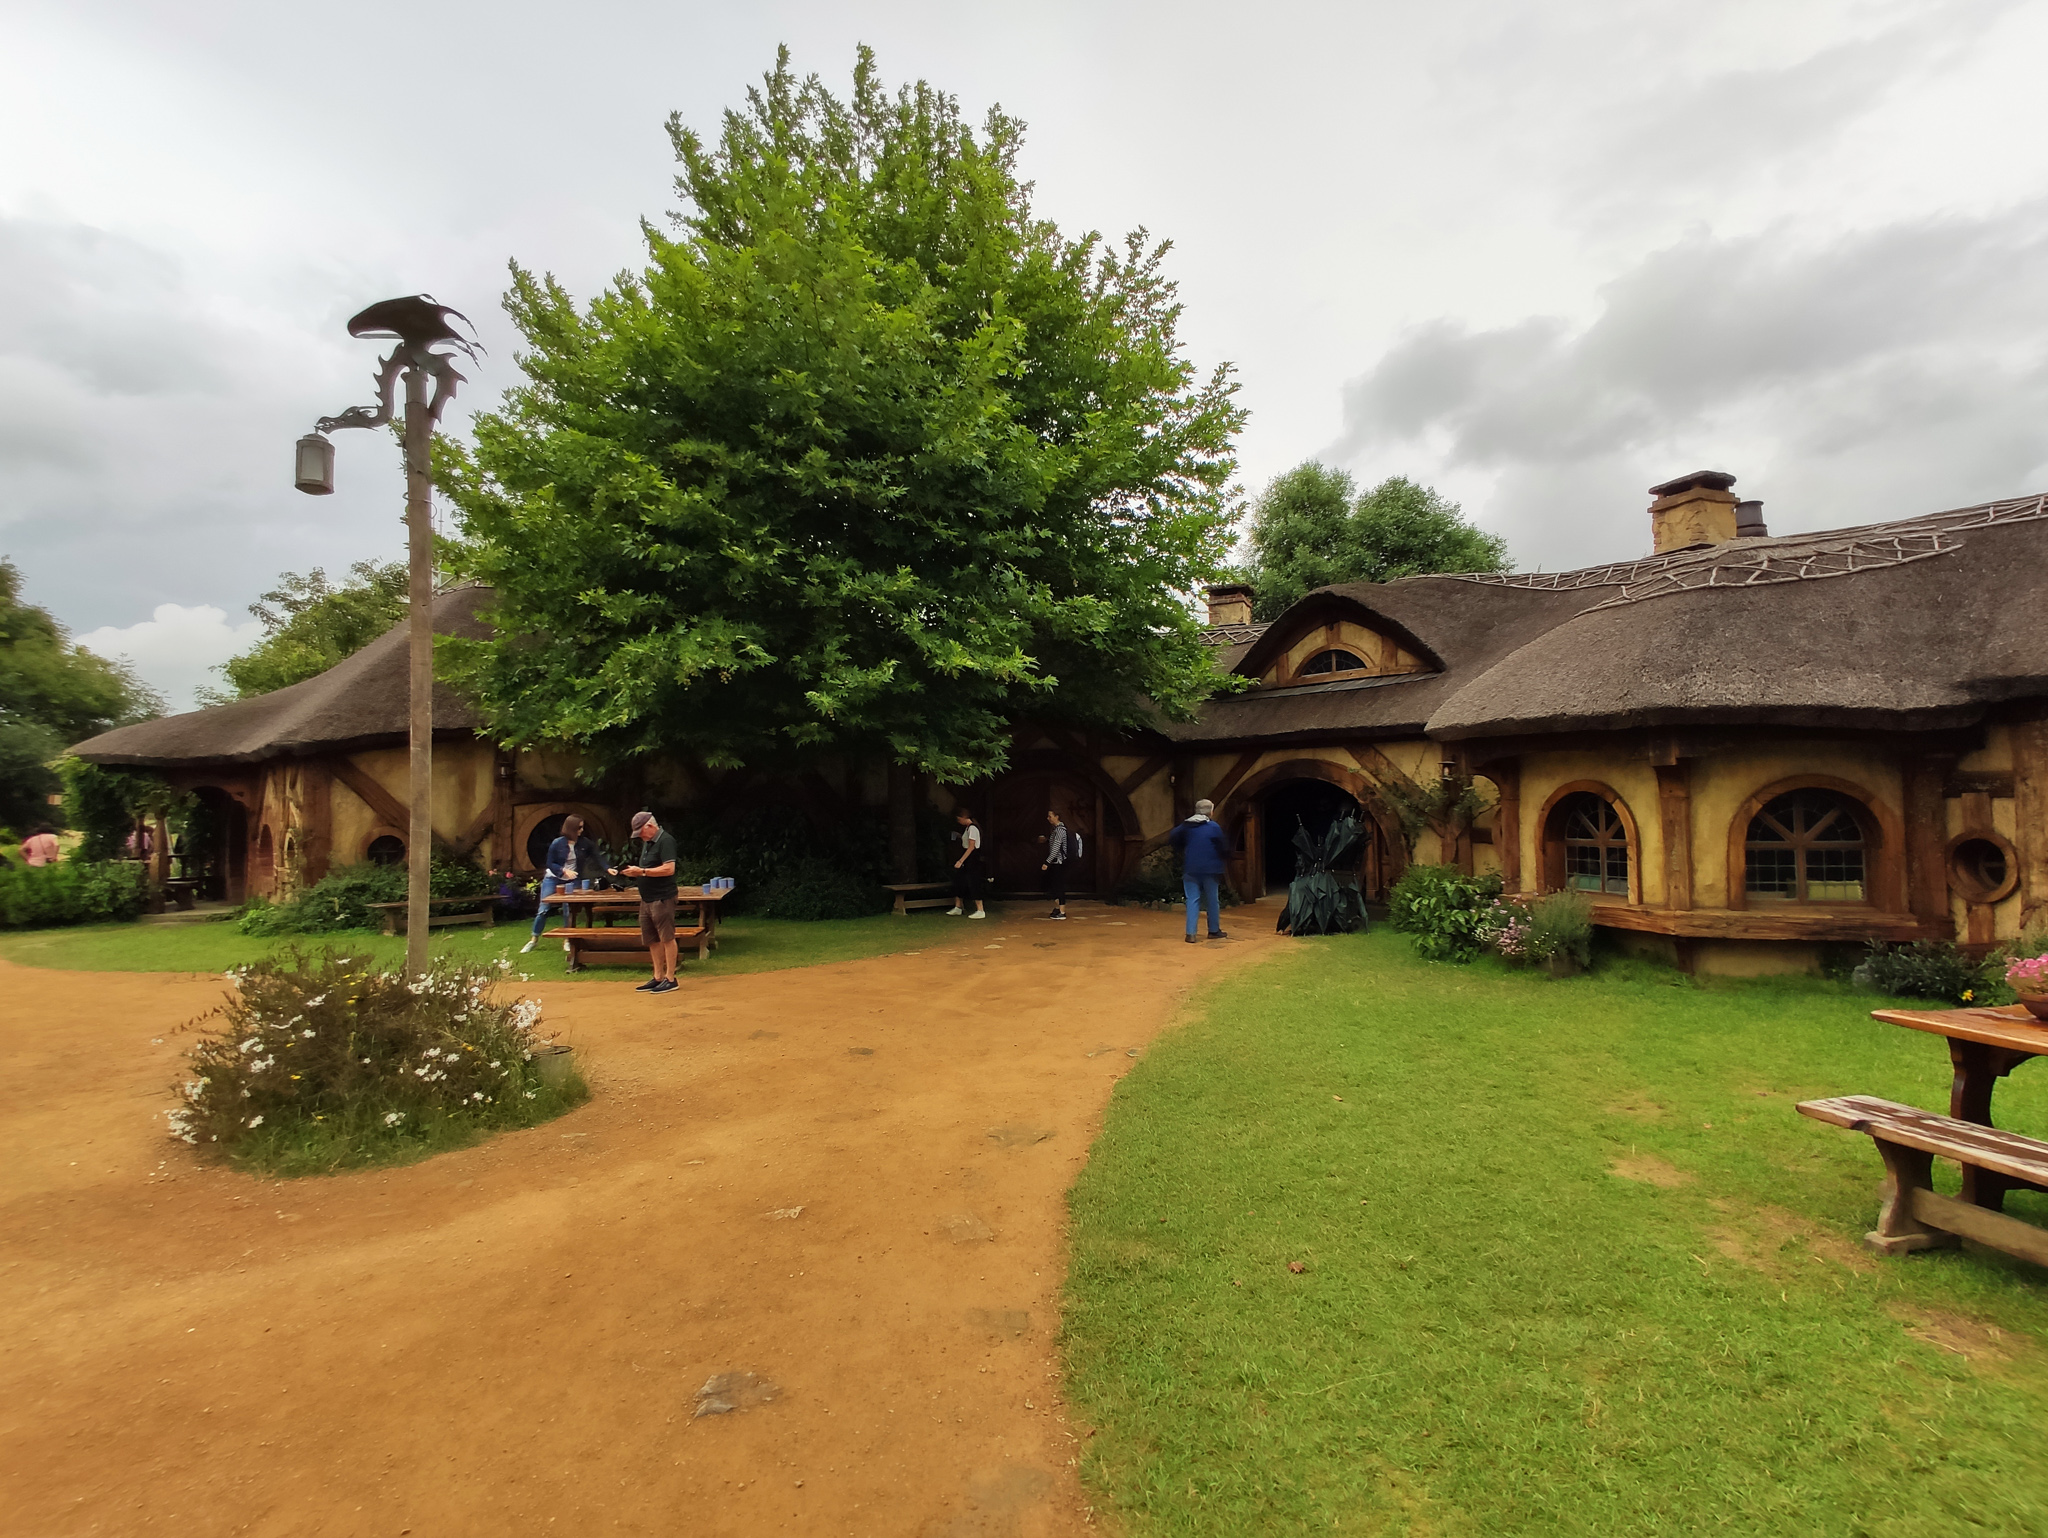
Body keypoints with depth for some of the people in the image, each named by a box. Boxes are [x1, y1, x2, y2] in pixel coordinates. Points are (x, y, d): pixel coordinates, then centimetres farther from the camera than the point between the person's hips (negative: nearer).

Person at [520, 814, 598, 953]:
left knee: (569, 912, -1)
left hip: (572, 882, 1)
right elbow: (550, 864, -9)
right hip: (552, 879, -1)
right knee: (542, 910, 0)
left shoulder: (584, 843, -8)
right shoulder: (557, 844, -13)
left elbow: (597, 857, -5)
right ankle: (534, 940, 15)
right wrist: (564, 870, -25)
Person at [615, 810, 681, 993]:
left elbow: (669, 869, -22)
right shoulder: (646, 842, 17)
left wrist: (642, 871, -19)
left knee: (667, 938, -3)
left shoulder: (666, 841, -12)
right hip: (647, 899, 9)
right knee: (652, 940, 11)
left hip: (662, 898, -9)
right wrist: (632, 872, 4)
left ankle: (670, 979, 2)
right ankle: (658, 978, 19)